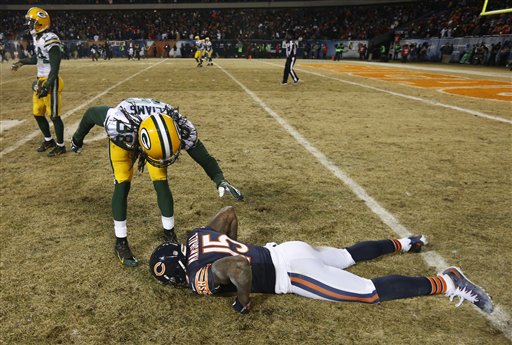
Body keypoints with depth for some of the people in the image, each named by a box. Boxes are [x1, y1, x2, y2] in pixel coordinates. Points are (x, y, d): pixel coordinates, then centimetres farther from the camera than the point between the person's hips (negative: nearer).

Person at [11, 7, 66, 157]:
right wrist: (22, 62, 36)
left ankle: (61, 146, 11)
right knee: (38, 114, 15)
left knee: (54, 115, -2)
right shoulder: (37, 38, 11)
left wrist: (47, 86, -25)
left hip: (50, 82, -10)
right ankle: (49, 140, 32)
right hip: (40, 81, 10)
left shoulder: (50, 40, -18)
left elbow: (55, 67, -22)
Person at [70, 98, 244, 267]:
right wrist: (78, 139, -5)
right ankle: (121, 242, 6)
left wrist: (219, 179, -37)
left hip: (154, 140, 2)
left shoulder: (181, 128, -39)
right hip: (124, 138, -1)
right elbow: (91, 113, -23)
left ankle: (169, 232, 15)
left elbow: (201, 154, -24)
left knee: (161, 184, -6)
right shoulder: (119, 124, -44)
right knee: (122, 185, -10)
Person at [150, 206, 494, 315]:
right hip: (286, 251, 8)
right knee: (347, 255, 29)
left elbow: (239, 267, -36)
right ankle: (403, 243, 41)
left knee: (371, 292, -1)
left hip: (289, 273, -8)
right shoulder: (195, 236, 7)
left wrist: (244, 301, -16)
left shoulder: (199, 278, -16)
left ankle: (447, 282, 5)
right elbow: (230, 210, 17)